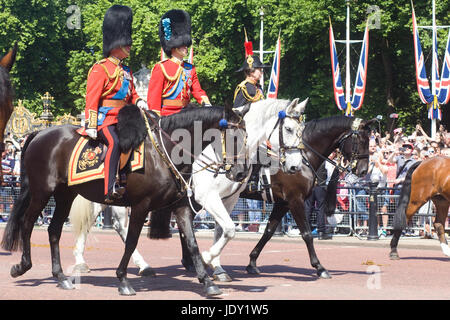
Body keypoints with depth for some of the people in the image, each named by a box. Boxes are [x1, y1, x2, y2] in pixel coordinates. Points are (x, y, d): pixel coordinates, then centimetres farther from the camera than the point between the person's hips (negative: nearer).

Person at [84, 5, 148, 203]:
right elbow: (92, 99, -8)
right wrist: (91, 125, -17)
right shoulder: (100, 69, -3)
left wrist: (138, 102, 1)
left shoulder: (126, 71, 21)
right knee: (115, 142, -33)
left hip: (123, 119, 8)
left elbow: (131, 94, 27)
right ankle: (110, 189, -40)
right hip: (105, 119, -8)